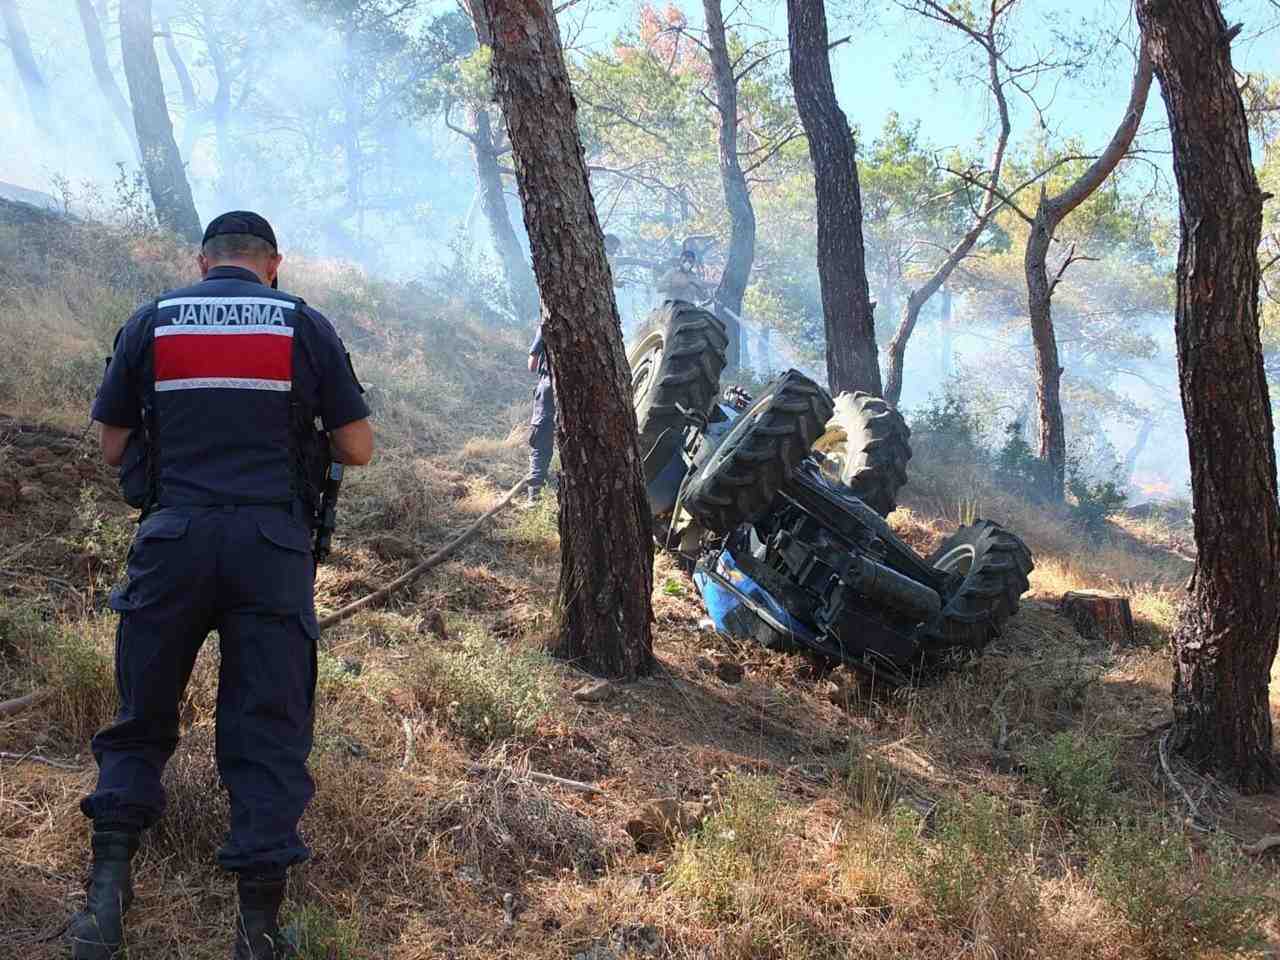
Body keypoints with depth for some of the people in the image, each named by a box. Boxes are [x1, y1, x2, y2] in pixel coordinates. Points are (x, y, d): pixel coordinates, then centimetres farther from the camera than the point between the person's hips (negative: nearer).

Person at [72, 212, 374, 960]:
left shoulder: (151, 322, 8)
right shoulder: (305, 325, 5)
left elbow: (113, 448, 13)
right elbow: (359, 448, 7)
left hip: (173, 542, 1)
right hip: (274, 548, -1)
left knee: (140, 724, 15)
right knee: (269, 735, 4)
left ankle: (108, 896, 6)